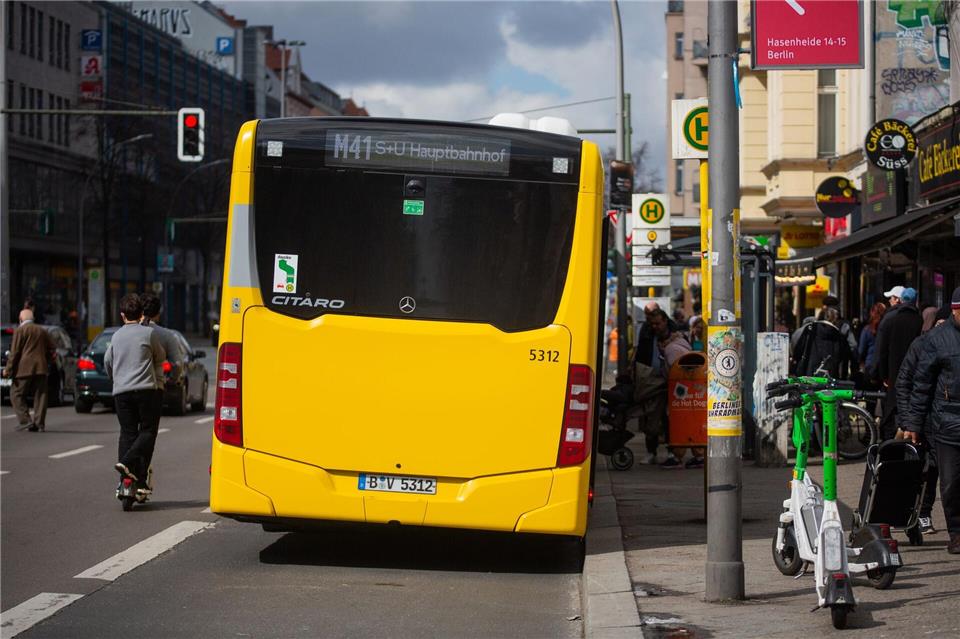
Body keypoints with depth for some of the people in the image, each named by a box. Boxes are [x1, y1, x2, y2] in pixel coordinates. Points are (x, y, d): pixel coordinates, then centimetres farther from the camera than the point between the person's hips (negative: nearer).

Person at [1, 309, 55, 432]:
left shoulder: (20, 330, -3)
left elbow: (15, 352, -8)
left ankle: (25, 420, -11)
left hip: (24, 368, -5)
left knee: (17, 395, 1)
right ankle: (39, 423, 1)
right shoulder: (41, 330, 14)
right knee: (40, 396, 6)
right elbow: (52, 347, 14)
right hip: (40, 368, 5)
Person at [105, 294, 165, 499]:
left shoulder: (117, 336, 10)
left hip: (121, 391, 4)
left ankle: (126, 481, 0)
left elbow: (107, 362, 17)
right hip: (146, 388, -4)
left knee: (127, 433, 6)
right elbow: (160, 358, 10)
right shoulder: (149, 333, -1)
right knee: (148, 431, 2)